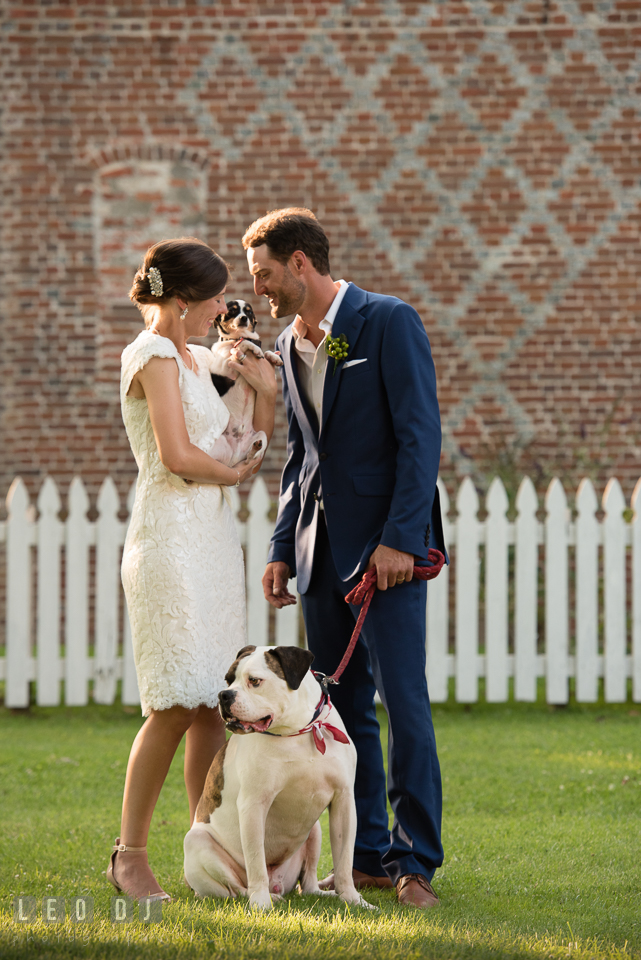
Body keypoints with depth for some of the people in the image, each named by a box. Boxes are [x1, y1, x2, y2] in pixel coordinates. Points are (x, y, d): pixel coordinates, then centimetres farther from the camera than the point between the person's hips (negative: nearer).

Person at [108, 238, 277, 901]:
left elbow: (251, 452, 21)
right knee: (176, 706, -11)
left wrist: (265, 392, 5)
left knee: (213, 704, 5)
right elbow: (178, 456, -17)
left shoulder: (195, 358, 18)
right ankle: (129, 853, -4)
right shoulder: (154, 355, -9)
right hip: (170, 541, -9)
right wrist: (234, 473, 0)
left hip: (213, 539, 9)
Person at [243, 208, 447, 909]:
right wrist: (282, 549, 13)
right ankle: (369, 857, 14)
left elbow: (420, 435, -12)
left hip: (386, 545, -7)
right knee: (343, 708, 8)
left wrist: (400, 538, -19)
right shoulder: (290, 345, 15)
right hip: (321, 549, 7)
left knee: (403, 700, -9)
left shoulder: (388, 323, -7)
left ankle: (416, 863, -5)